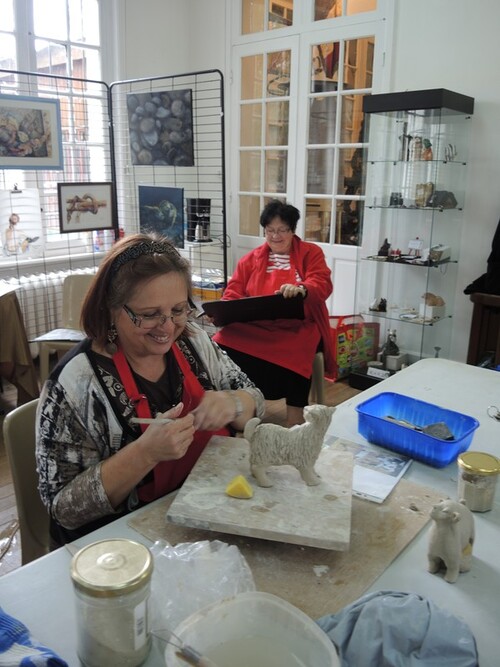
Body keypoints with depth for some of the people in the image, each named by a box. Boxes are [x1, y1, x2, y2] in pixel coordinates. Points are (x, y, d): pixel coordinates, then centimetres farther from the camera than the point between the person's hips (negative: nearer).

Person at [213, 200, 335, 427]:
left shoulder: (311, 253, 13)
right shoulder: (251, 259, 21)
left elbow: (322, 284, -3)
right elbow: (233, 293, 18)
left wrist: (301, 289, -27)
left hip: (297, 327, -2)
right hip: (253, 326, 3)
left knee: (296, 352, -38)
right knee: (224, 344, -29)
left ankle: (295, 413, -20)